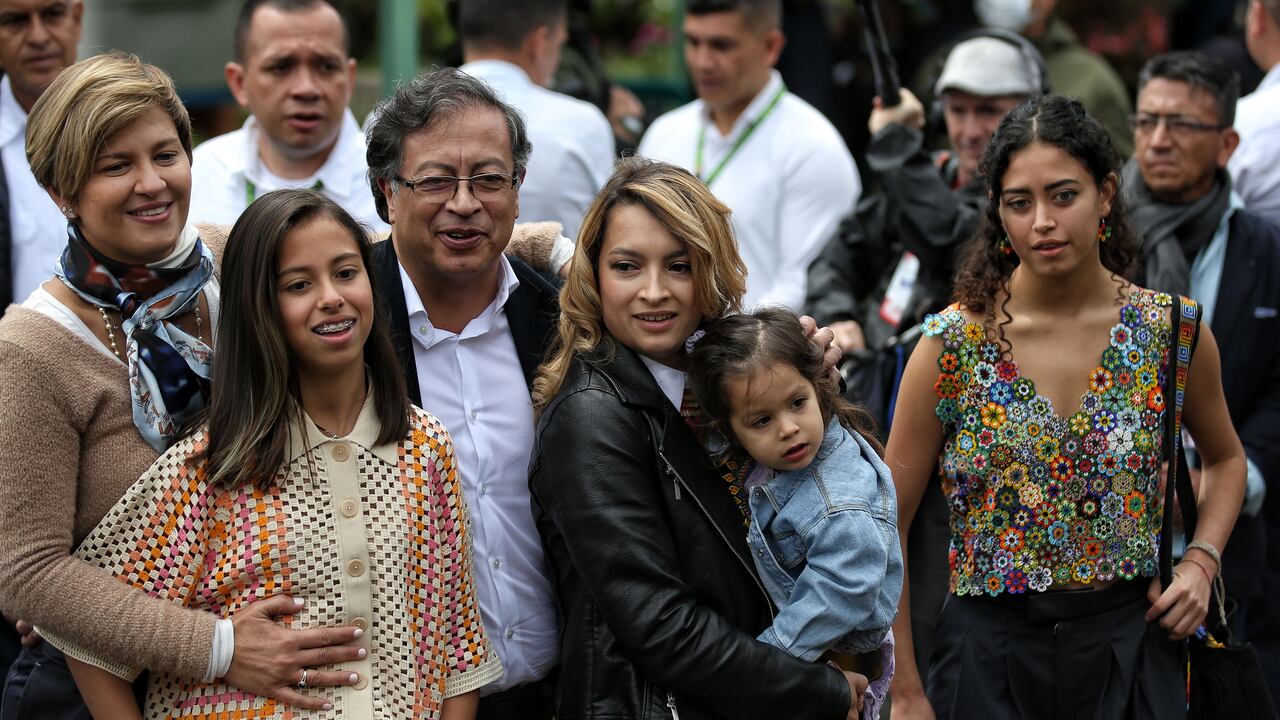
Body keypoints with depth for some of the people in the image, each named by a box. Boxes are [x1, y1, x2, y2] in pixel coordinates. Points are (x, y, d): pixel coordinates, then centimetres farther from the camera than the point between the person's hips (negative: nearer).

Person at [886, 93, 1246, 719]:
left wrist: (1200, 561, -1)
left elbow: (1225, 459, 17)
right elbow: (888, 522, -3)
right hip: (993, 645, -1)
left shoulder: (1173, 332, -3)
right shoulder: (952, 344, -8)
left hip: (1130, 644, 1)